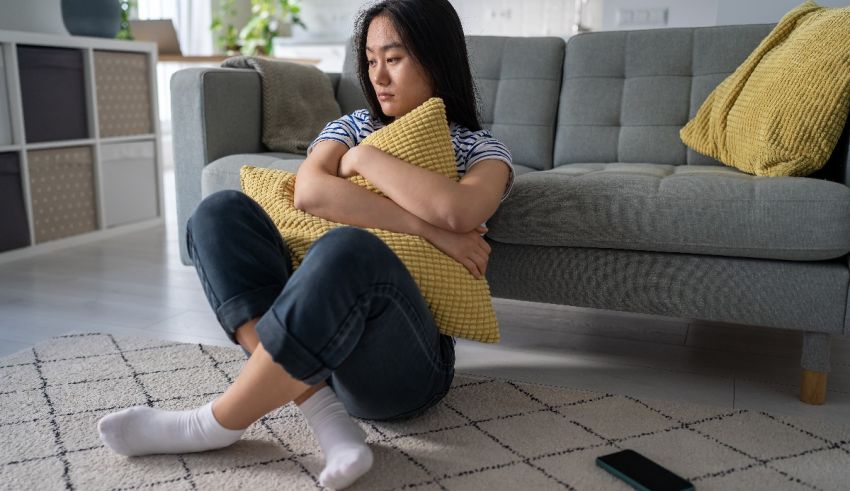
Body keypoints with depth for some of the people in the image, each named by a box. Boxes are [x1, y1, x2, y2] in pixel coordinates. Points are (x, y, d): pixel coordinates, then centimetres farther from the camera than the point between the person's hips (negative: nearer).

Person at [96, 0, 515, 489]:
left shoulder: (483, 151, 6)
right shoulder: (352, 127, 15)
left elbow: (457, 211, -21)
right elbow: (310, 193, -10)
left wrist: (367, 159, -7)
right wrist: (427, 228, -17)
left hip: (406, 363, -4)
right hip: (315, 335, 5)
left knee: (349, 247, -34)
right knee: (223, 210, -13)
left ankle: (218, 423, -16)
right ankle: (326, 416, -26)